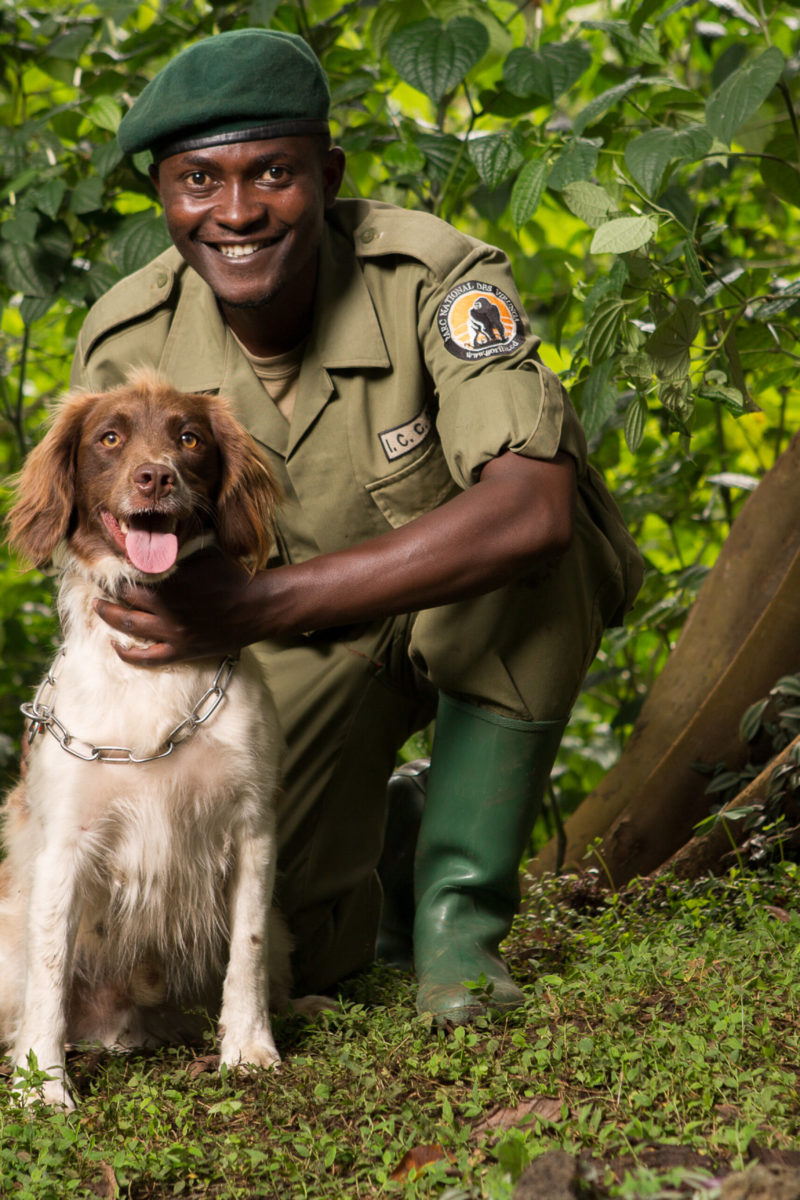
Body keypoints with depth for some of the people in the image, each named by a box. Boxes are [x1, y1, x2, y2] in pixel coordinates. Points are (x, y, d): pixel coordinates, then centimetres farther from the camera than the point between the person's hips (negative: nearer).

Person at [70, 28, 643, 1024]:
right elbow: (119, 585, -7)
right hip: (298, 649, 2)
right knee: (277, 951, -15)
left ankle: (457, 908, -18)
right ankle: (346, 859, 24)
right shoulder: (125, 350, -18)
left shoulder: (435, 279, -30)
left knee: (520, 547, -37)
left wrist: (260, 606, -50)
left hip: (489, 613, -2)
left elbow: (535, 506, -45)